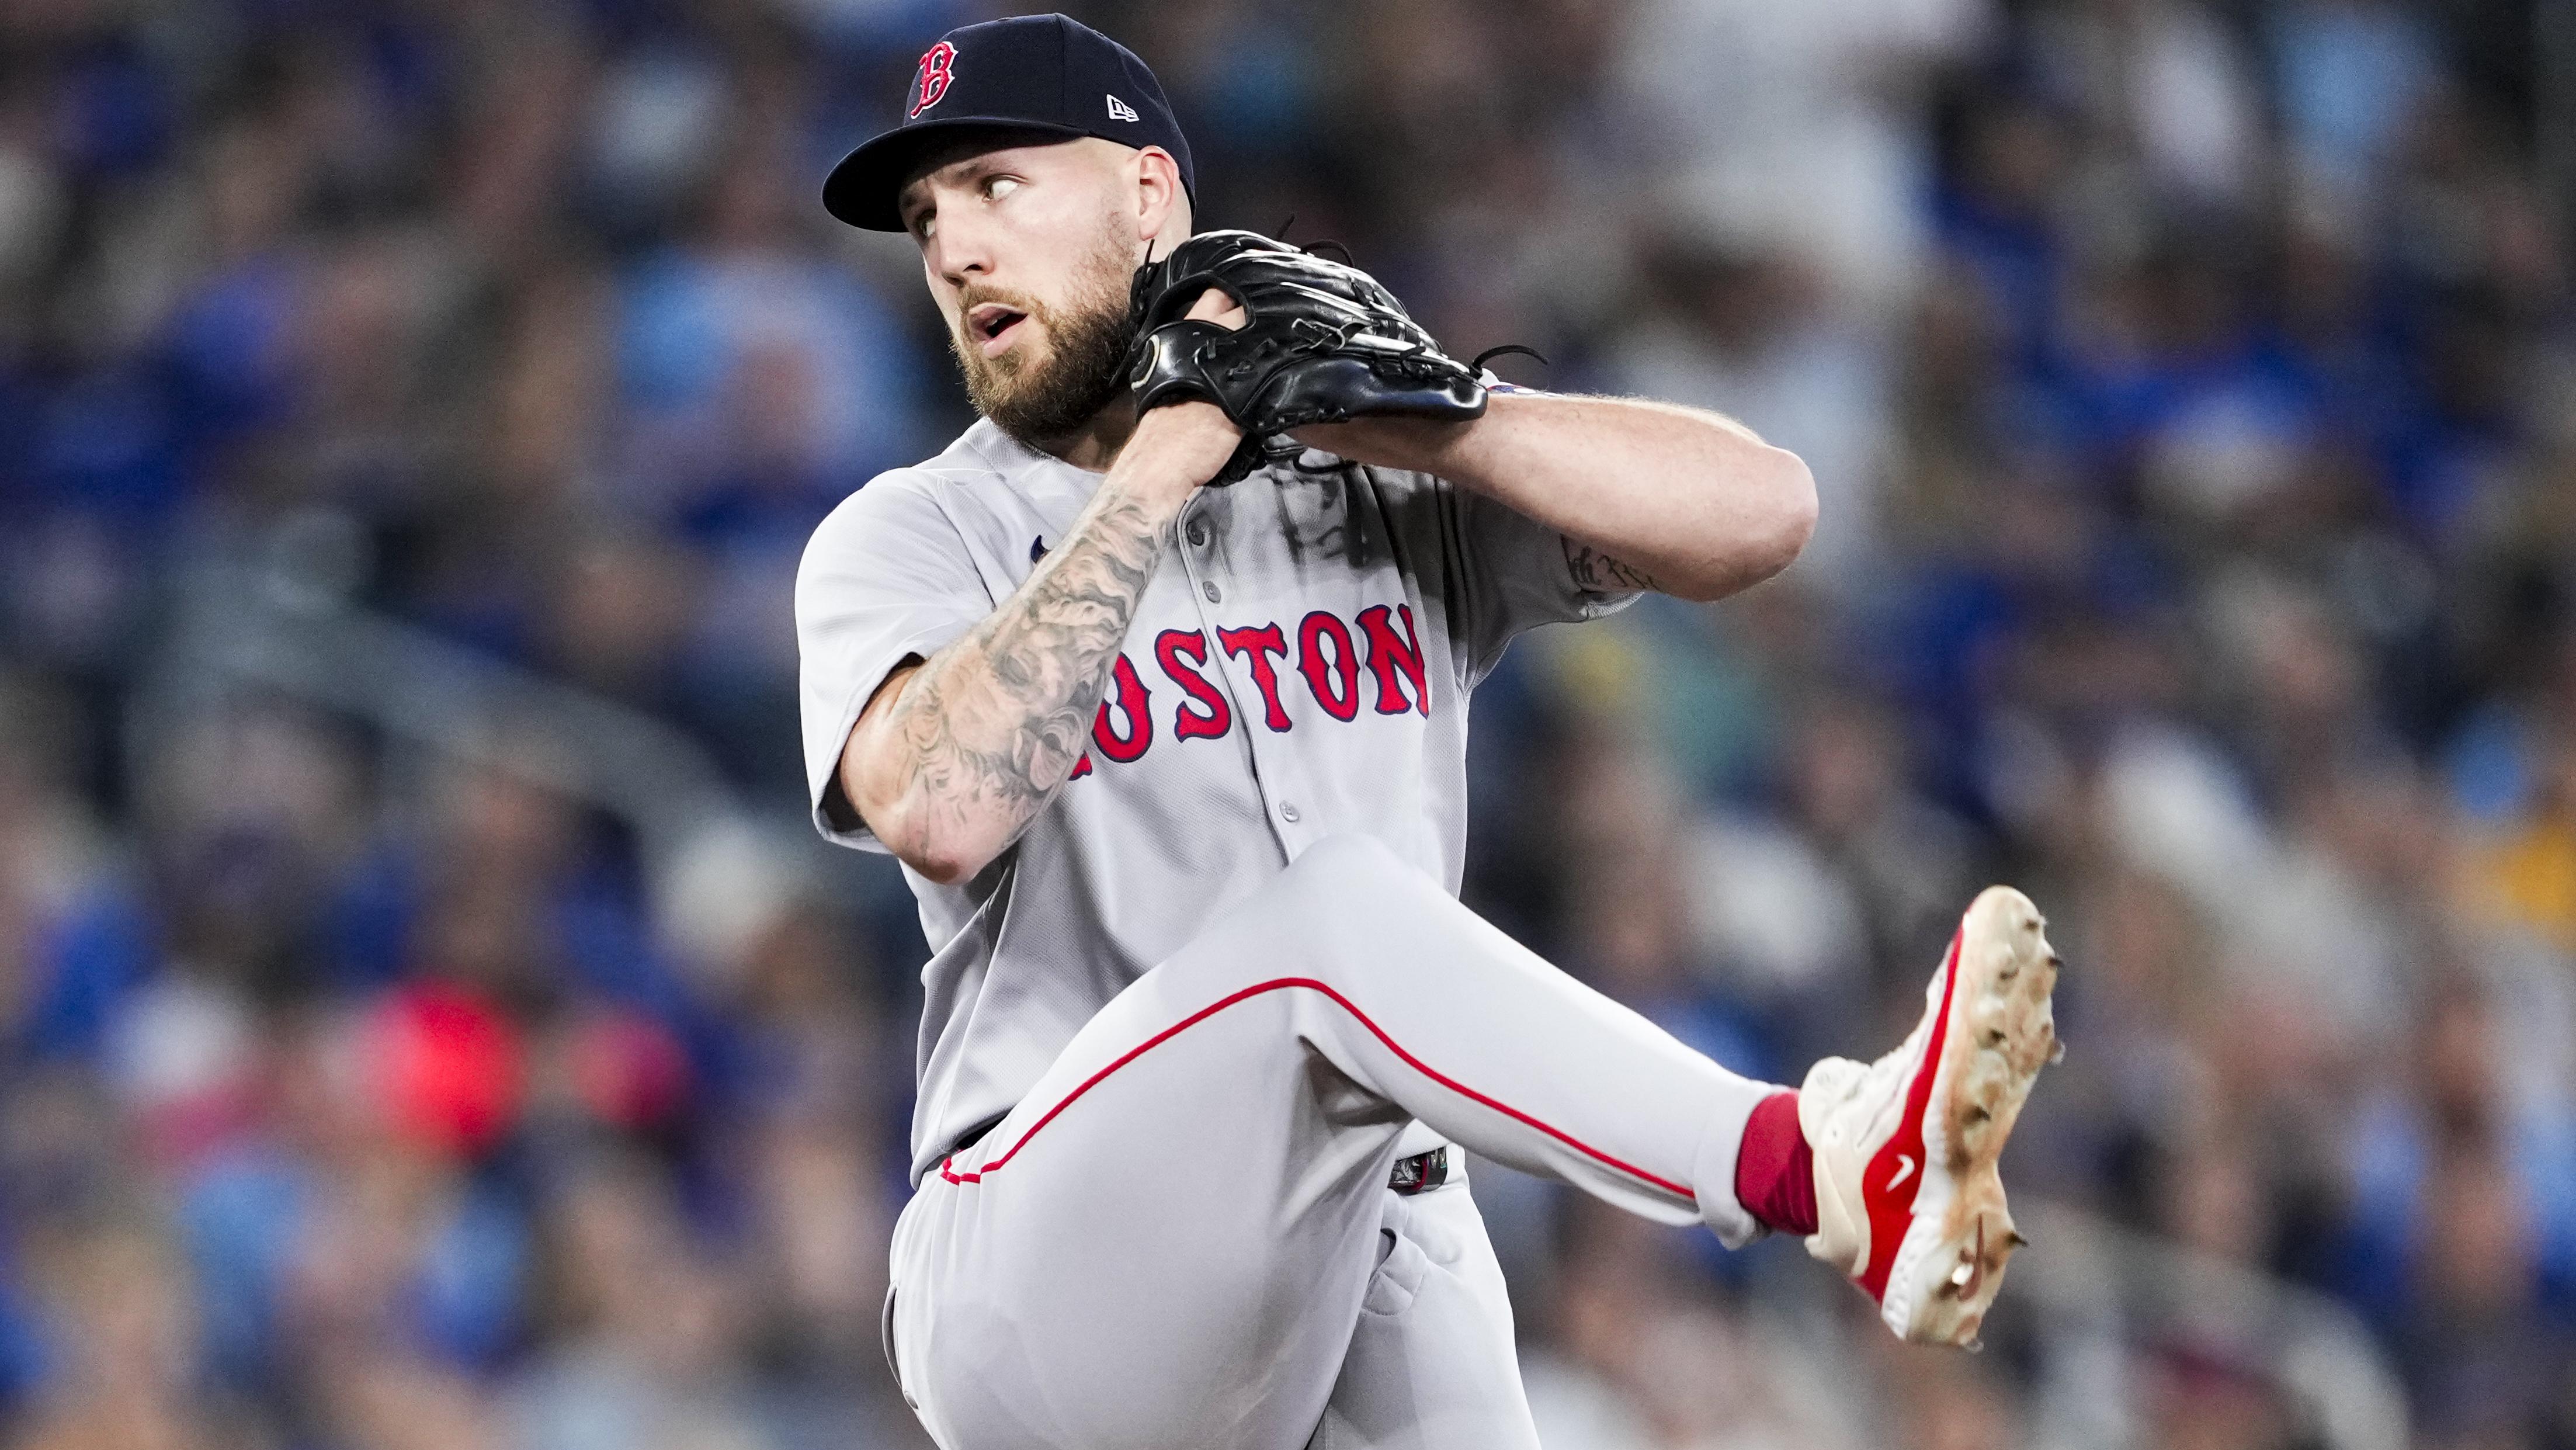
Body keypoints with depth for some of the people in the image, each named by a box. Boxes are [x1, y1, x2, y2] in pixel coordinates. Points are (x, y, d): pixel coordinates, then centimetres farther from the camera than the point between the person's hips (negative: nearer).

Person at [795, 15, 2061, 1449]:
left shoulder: (1391, 493, 13)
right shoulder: (909, 538, 7)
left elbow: (1759, 511, -1)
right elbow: (940, 809, -16)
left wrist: (1377, 415, -6)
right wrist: (1158, 470, -11)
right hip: (1048, 1268, -4)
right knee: (1338, 910, -29)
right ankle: (1831, 1172, -43)